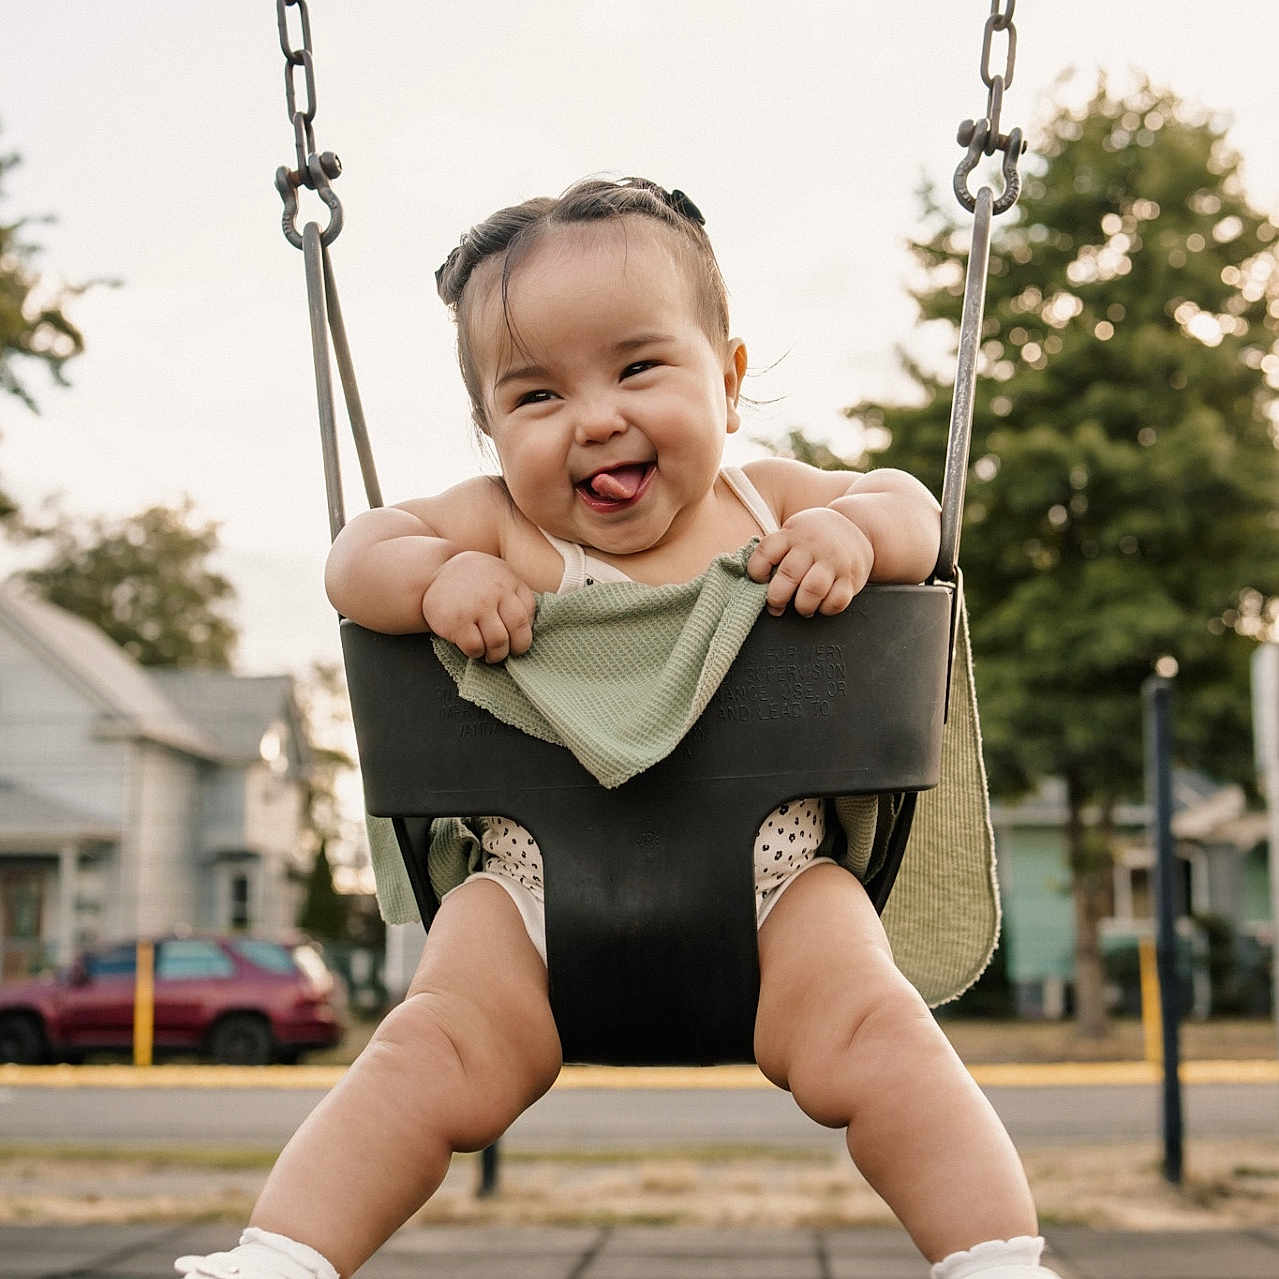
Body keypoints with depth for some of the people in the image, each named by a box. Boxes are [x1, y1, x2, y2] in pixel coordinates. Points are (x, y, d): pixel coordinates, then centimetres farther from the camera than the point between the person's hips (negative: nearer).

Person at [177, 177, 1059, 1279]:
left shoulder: (767, 504, 6)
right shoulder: (500, 527, 3)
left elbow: (910, 507, 13)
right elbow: (356, 555, 2)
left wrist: (853, 530, -11)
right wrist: (437, 576, -20)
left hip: (770, 874, 1)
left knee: (876, 1036, -21)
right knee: (433, 1058, -17)